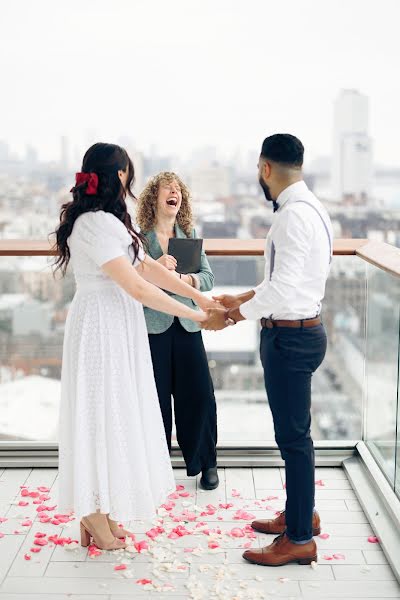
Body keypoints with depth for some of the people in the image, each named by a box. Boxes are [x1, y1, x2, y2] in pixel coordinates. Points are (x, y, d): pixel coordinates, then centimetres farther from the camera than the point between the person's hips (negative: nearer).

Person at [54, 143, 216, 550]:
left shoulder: (107, 221, 11)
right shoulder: (95, 225, -21)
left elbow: (147, 266, 10)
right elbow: (138, 288, -24)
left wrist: (196, 295, 4)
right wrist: (195, 315, -19)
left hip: (117, 329, 10)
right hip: (102, 329, -10)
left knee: (115, 415, 14)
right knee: (103, 415, 0)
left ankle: (100, 510, 26)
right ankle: (94, 515, 15)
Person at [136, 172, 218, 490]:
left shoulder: (190, 234, 8)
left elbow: (208, 277, 5)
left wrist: (187, 279, -15)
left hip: (187, 325, 3)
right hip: (151, 326, -3)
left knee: (199, 396, 3)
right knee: (156, 399, 4)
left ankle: (206, 463, 20)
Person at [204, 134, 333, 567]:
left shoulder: (294, 215, -21)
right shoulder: (307, 208, 11)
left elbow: (282, 288, -25)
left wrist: (229, 317, -14)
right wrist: (240, 299, 16)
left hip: (291, 336, -10)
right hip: (295, 331, 10)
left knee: (293, 436, -1)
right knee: (293, 431, 21)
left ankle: (300, 539, 11)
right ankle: (301, 513, 36)